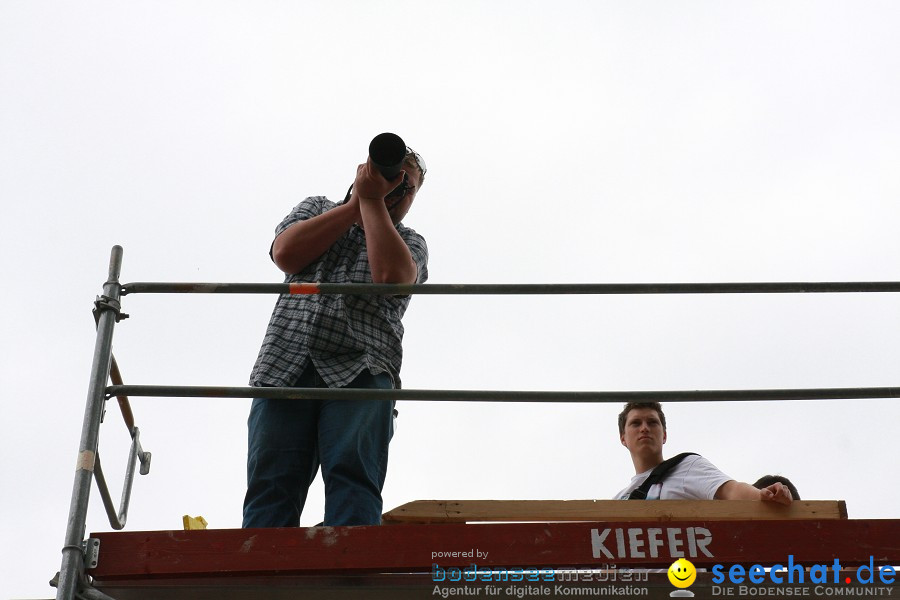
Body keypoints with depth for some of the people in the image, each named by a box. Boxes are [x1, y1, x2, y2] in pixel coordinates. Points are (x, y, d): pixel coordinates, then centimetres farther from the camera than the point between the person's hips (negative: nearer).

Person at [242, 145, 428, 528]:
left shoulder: (411, 243, 23)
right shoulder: (316, 208, 28)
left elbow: (391, 274, -3)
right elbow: (286, 254, 6)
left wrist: (372, 200, 6)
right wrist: (355, 203, 8)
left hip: (359, 370, -1)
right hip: (286, 366, 1)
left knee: (352, 476, -22)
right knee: (271, 482, -14)